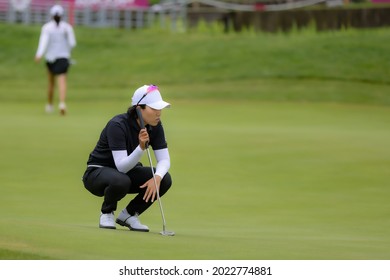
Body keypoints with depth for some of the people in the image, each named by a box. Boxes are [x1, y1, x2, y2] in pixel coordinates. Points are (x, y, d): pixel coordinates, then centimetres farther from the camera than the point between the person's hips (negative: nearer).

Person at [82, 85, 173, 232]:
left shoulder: (155, 126, -10)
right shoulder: (117, 125, -29)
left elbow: (164, 159, -11)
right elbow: (122, 166, -33)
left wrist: (157, 177, -32)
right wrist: (141, 147, -47)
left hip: (127, 171, 6)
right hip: (98, 173, -6)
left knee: (165, 179, -19)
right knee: (121, 180, -40)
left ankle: (129, 214, 2)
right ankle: (106, 213, -7)